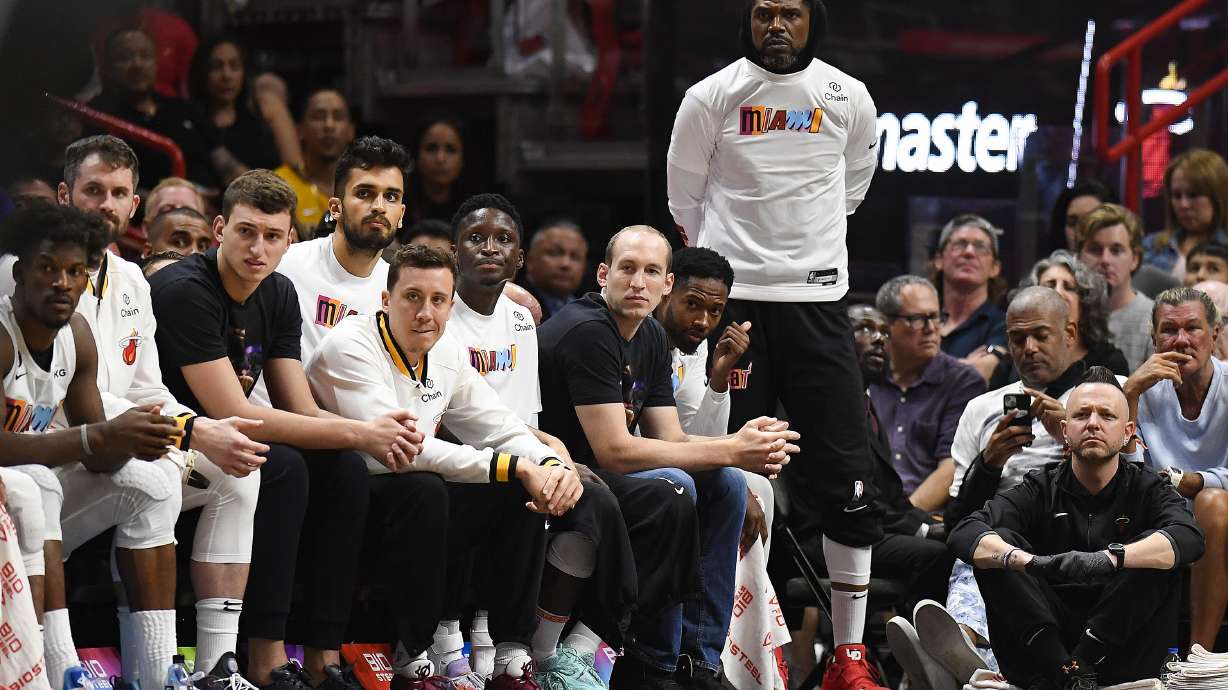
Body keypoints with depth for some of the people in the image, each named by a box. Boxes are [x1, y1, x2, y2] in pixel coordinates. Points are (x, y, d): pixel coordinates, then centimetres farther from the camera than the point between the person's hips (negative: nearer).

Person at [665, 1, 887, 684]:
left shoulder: (848, 98, 5)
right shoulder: (711, 97, 0)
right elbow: (683, 198, 12)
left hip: (818, 300, 1)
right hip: (730, 299, -1)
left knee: (845, 473, -3)